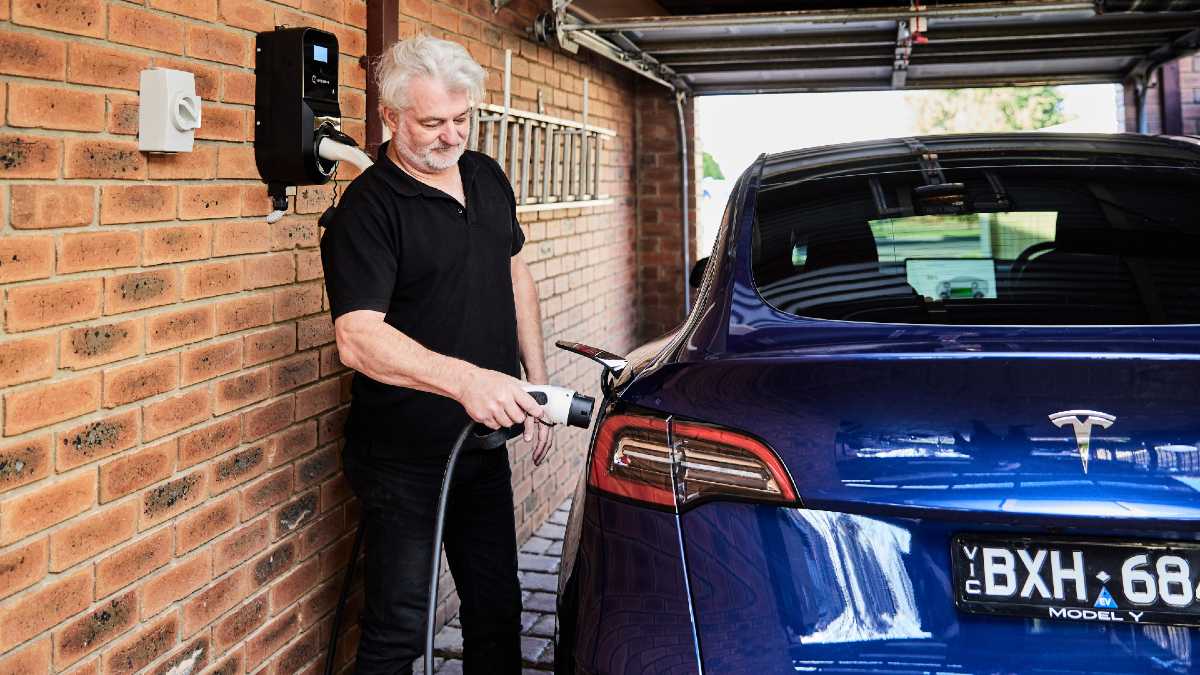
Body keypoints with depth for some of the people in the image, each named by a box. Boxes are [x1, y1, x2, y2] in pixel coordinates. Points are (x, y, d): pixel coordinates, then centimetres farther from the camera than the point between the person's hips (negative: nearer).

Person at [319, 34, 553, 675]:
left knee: (497, 609, 17)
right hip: (403, 459, -7)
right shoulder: (368, 208, -16)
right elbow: (358, 338, -27)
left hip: (485, 442, 7)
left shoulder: (487, 177, 7)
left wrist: (536, 382, 12)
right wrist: (464, 379, -41)